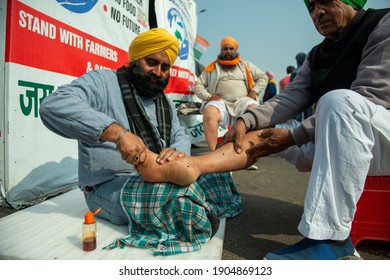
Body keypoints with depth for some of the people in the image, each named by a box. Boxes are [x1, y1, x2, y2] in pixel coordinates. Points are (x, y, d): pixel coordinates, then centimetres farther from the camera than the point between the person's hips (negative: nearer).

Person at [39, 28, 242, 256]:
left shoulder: (164, 102, 17)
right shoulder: (103, 82, -8)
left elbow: (181, 136, 12)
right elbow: (53, 106, -24)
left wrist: (176, 152, -15)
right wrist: (117, 132, -36)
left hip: (157, 179, 8)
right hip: (111, 186, -7)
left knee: (217, 176, -4)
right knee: (182, 197, -31)